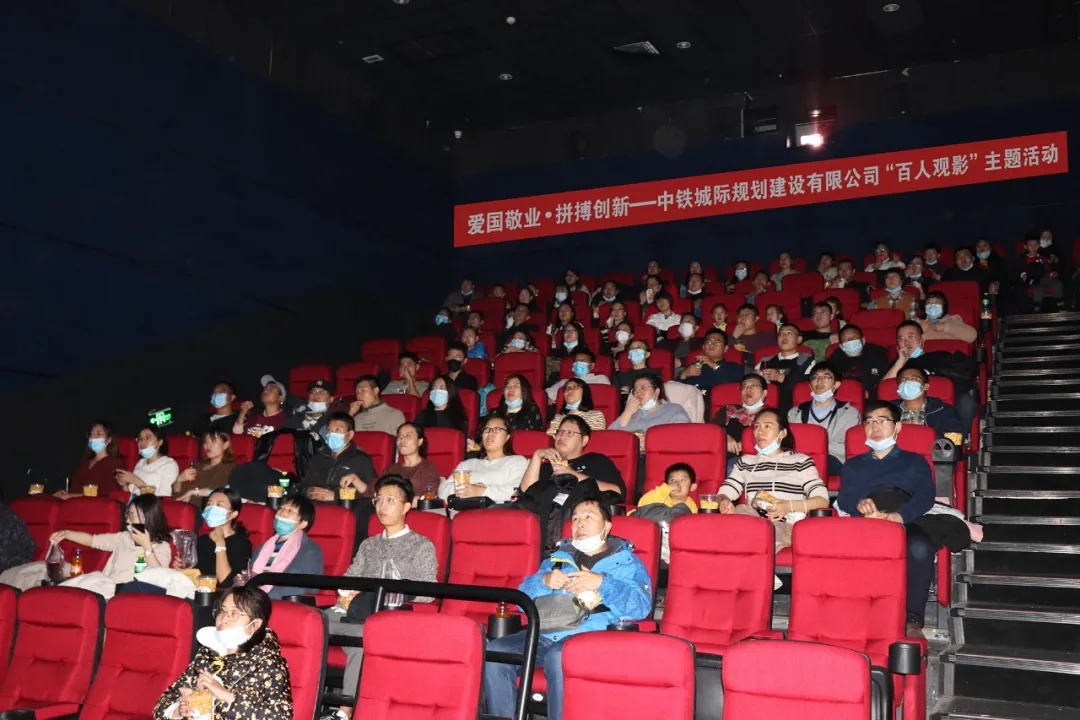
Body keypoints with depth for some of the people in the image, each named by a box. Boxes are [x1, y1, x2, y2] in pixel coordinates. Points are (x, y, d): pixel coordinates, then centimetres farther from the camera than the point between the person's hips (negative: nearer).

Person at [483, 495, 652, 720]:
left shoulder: (627, 563, 15)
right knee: (494, 651, -22)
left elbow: (641, 606, -3)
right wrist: (543, 580, -1)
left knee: (560, 656, -37)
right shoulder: (557, 558, 27)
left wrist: (602, 583, -14)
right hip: (544, 634, 4)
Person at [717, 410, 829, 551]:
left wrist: (790, 506, -15)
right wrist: (724, 502, -14)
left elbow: (823, 500, 2)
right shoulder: (745, 462, 23)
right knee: (742, 511, -33)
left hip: (789, 528, -2)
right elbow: (724, 493, 11)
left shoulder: (801, 461, 13)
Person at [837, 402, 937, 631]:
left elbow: (925, 498, 5)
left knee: (920, 547, -38)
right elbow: (843, 499, 12)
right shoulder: (853, 465, 30)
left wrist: (896, 516, -18)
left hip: (905, 526, -1)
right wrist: (860, 505, -16)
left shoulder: (915, 461, 24)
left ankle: (912, 616, -28)